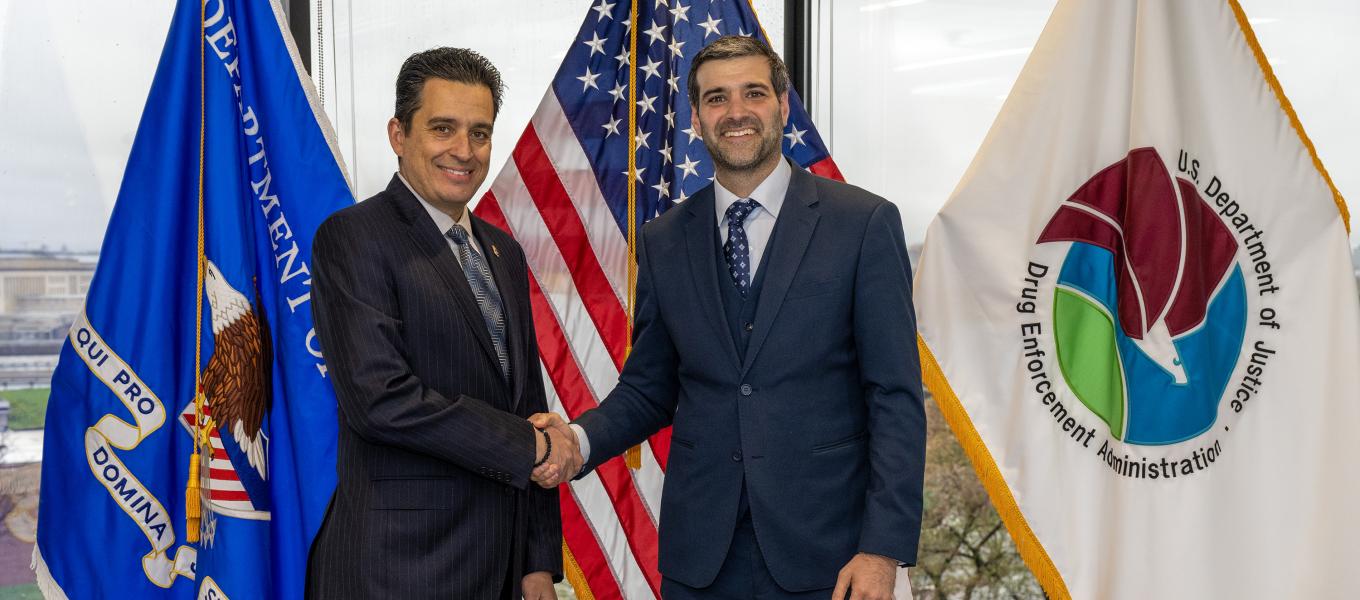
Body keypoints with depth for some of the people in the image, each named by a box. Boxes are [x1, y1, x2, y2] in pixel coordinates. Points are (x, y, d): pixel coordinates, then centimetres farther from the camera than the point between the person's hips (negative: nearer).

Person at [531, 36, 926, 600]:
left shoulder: (865, 223, -6)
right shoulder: (664, 241, 4)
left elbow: (896, 396, -7)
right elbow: (649, 386, 10)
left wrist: (884, 548, -12)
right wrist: (579, 438, -9)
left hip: (823, 551, -2)